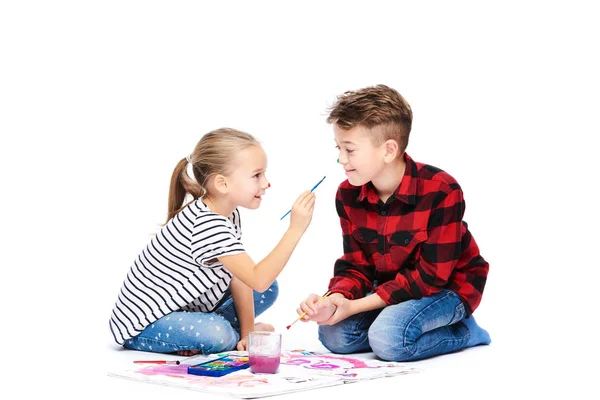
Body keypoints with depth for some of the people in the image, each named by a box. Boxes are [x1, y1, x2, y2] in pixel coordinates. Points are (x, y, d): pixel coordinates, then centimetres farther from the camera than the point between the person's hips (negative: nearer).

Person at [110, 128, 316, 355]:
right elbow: (257, 280, -33)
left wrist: (247, 333, -5)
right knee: (218, 335, -37)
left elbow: (240, 278, 2)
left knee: (269, 290, 9)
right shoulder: (206, 223, -29)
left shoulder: (229, 215, 3)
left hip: (187, 310, 10)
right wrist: (295, 230, -36)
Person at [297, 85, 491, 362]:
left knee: (387, 337, -30)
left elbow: (431, 276, -26)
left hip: (448, 286, -6)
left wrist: (355, 306, -29)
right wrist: (336, 299, -29)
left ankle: (463, 332, -3)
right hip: (391, 286, 6)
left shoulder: (441, 191, -26)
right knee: (334, 334, -15)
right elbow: (356, 266, -3)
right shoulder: (348, 195, -7)